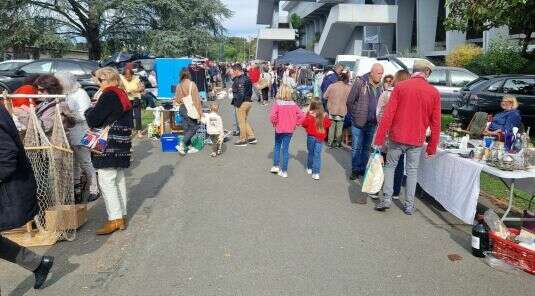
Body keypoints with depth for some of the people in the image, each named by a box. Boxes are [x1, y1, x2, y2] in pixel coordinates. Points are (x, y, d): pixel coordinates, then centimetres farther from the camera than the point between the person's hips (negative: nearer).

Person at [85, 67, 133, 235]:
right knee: (119, 180, 13)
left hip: (108, 147, -9)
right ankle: (122, 216, 19)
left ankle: (115, 219, -5)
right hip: (122, 145, 9)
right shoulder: (122, 95, 16)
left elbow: (93, 120, -14)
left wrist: (89, 111, 8)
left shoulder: (109, 96, -12)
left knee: (106, 181, -6)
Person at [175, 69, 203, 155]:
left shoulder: (179, 86, 4)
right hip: (191, 109, -6)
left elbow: (177, 100, 9)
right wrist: (200, 111, -9)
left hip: (183, 109, 6)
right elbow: (196, 99, -12)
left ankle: (189, 147, 18)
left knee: (186, 129, 12)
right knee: (194, 128, 3)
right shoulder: (192, 84, -11)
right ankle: (182, 145, -7)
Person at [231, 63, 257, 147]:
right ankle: (251, 137, 19)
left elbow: (241, 94, -23)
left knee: (241, 122, 2)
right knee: (245, 121, 20)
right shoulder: (247, 78, 11)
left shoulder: (240, 80, -18)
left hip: (242, 103, -10)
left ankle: (243, 140, 12)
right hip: (249, 101, 10)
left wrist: (237, 104, -18)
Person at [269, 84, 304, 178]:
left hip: (279, 129, -2)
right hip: (289, 130, 2)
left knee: (277, 147, 20)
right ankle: (284, 171, 10)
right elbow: (301, 116, -5)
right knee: (285, 149, 8)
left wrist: (274, 123, -5)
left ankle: (276, 166, 17)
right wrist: (296, 124, 5)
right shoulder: (293, 104, -3)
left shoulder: (277, 103, -12)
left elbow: (272, 115, -22)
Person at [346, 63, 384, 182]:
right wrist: (355, 116, -3)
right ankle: (355, 170, 16)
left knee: (367, 148, 14)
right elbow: (350, 101, -6)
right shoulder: (360, 83, -10)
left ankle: (363, 168, 26)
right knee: (356, 147, 5)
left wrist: (377, 119, 7)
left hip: (372, 124, 5)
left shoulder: (380, 87, 5)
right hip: (359, 123, -4)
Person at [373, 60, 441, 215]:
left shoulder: (400, 86, -5)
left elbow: (388, 115, -9)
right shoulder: (434, 92, -1)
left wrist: (379, 138, -6)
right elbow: (435, 123, 1)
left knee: (390, 165, 15)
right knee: (412, 171, 13)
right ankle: (409, 205, 17)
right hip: (417, 140, 1)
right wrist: (432, 147, 9)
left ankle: (387, 198, 8)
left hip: (397, 136, -1)